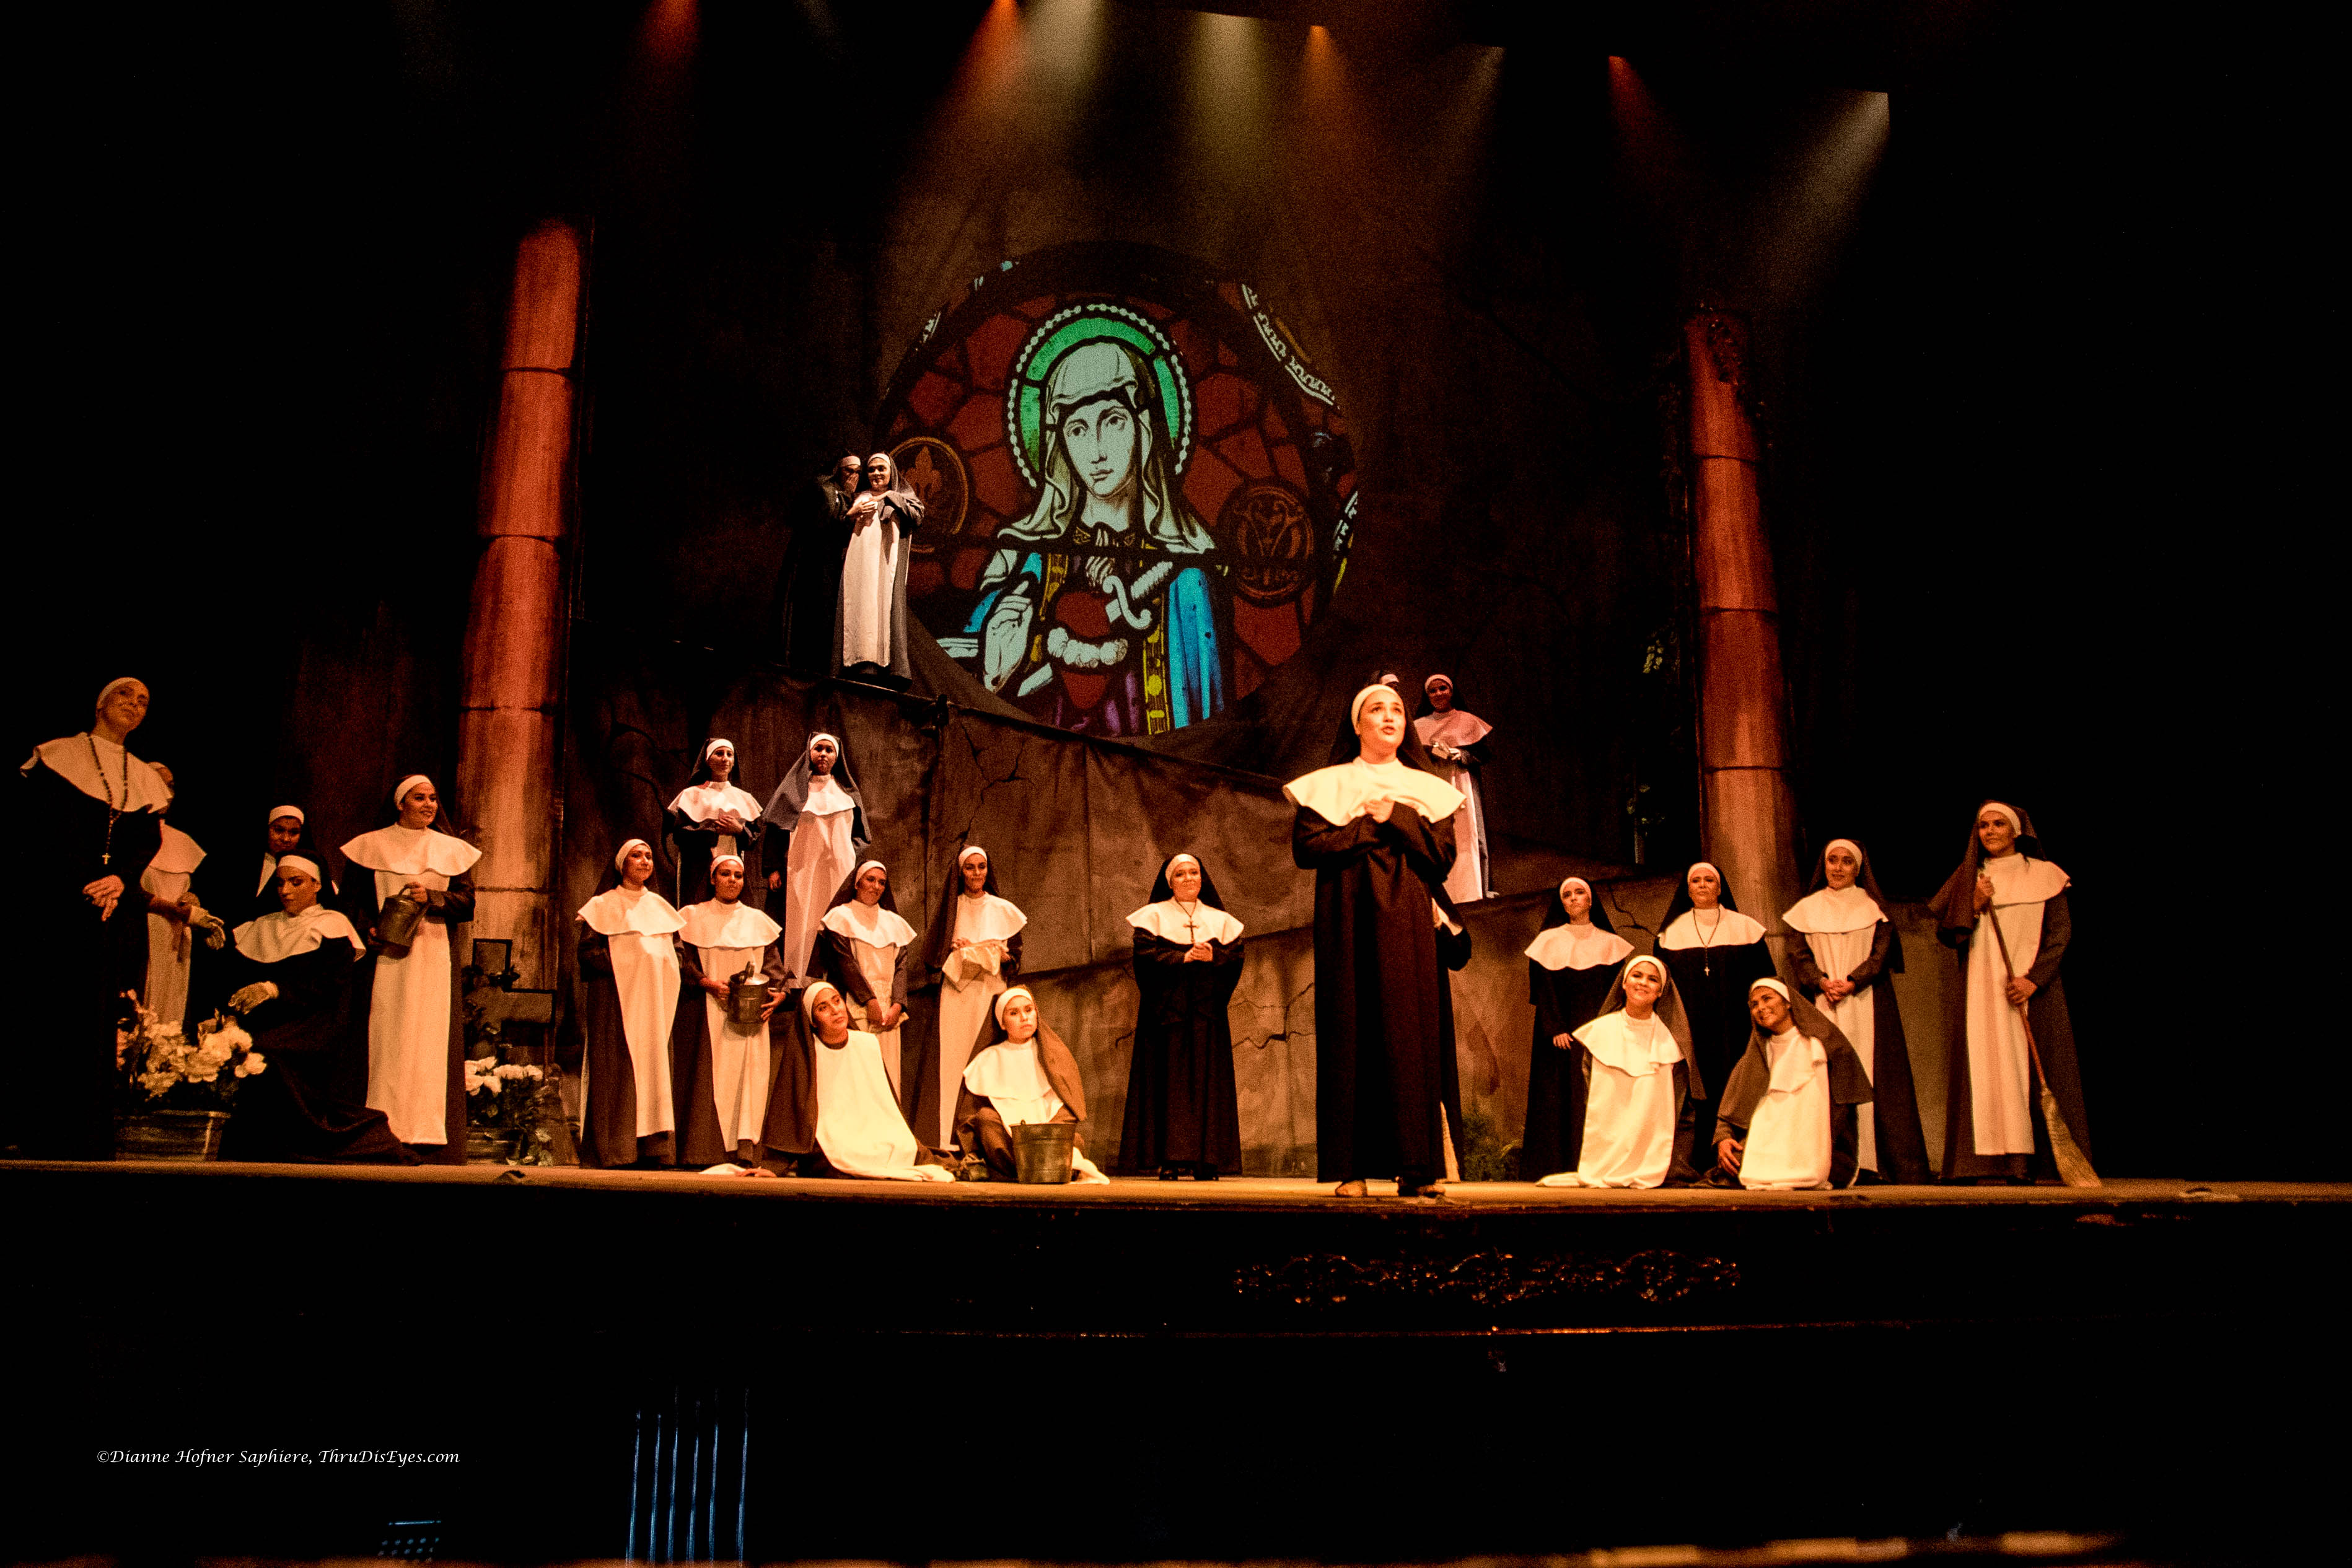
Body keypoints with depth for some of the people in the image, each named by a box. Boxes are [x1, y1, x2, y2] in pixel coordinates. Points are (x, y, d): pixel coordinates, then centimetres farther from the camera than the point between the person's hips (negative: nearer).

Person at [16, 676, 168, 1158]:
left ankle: (88, 1146, 0)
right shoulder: (57, 756, 7)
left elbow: (149, 840, 8)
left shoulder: (146, 778, 19)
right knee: (53, 1015, -9)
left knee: (99, 1022, -1)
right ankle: (38, 1141, -6)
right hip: (57, 902, -4)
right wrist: (85, 885, -13)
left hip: (117, 910, 4)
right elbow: (42, 827, -3)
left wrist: (121, 879, -11)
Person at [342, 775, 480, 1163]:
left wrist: (432, 897, -11)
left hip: (435, 960, 1)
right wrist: (373, 930, -13)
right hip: (385, 959, -1)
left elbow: (468, 902, 7)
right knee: (384, 1042, -7)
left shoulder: (452, 850, 14)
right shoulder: (371, 846, 10)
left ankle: (430, 1147, -5)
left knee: (431, 1044, -4)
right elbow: (353, 901, 5)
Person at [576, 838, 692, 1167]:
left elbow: (675, 950, 19)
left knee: (657, 1070, -2)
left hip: (656, 1003, 5)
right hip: (617, 1002, -4)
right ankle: (615, 1150, -9)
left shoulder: (660, 906, 19)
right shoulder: (603, 906, 5)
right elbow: (587, 952, -4)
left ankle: (655, 1148, -3)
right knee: (619, 1074, -10)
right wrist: (622, 962, -16)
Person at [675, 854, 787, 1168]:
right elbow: (682, 961, 1)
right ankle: (709, 1155, -9)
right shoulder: (694, 917, 10)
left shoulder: (758, 920, 17)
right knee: (712, 1080, -8)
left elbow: (773, 964, 13)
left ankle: (746, 1151, -12)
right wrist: (708, 983, -15)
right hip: (709, 1014, -2)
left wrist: (779, 992, -6)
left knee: (751, 1076, -8)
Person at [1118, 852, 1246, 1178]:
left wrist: (1212, 958, -15)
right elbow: (1147, 956, -6)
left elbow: (1235, 958, 4)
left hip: (1206, 1013, 2)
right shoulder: (1154, 916, 9)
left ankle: (1205, 1162, -3)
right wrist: (1184, 959, -15)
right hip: (1167, 1012, -2)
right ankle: (1170, 1161, -9)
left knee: (1206, 1084, -3)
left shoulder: (1221, 920, 17)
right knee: (1170, 1084, -8)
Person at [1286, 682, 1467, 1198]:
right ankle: (1352, 1168, -7)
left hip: (1405, 923, 1)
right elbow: (1306, 848, -3)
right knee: (1350, 1034, -6)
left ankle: (1414, 1166, -5)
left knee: (1408, 1034, -6)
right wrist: (1370, 825, -7)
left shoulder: (1427, 789, 15)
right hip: (1348, 920, -1)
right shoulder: (1326, 785, 11)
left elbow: (1444, 857, 2)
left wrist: (1395, 818, -7)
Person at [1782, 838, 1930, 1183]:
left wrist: (1850, 984, -14)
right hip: (1821, 1005, 1)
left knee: (1871, 1074, -7)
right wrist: (1823, 983, -14)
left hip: (1867, 1003, -1)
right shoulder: (1806, 909, 13)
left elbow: (1881, 952, -1)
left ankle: (1870, 1162, -7)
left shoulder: (1873, 906, 9)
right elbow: (1798, 954, 4)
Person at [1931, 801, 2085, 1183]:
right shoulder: (1969, 879, 15)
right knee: (1988, 1066, -8)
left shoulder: (2044, 875, 8)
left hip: (2034, 988, -2)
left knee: (2038, 1068, -7)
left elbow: (2060, 933, 0)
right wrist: (1973, 907, -6)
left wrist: (2034, 978, -13)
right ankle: (1999, 1162, -11)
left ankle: (2046, 1161, -7)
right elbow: (1945, 934, 11)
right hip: (1983, 990, 2)